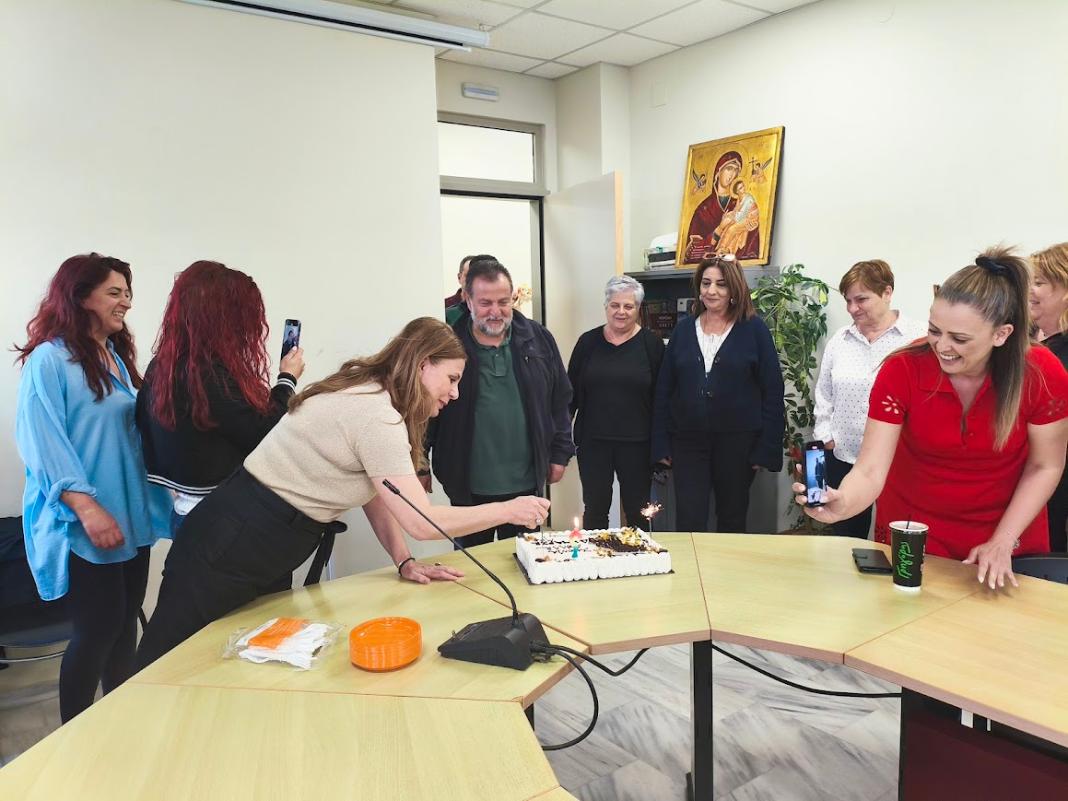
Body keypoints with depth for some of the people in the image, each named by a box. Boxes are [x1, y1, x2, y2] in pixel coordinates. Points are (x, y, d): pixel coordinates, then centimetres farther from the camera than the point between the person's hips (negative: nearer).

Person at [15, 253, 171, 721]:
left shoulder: (117, 357, 14)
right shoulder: (49, 359, -10)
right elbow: (42, 441, -17)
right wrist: (86, 506, -24)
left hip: (131, 517, 7)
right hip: (84, 525, -7)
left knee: (125, 622, 13)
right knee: (99, 628, -2)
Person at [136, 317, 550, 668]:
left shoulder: (367, 395, 6)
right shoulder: (376, 414, -24)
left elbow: (374, 493, 9)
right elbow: (422, 521, -23)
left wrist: (404, 561, -1)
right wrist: (508, 510, -14)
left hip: (271, 551, 10)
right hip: (233, 543, -10)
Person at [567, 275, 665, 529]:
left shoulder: (651, 344, -3)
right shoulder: (588, 342, 2)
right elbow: (571, 392, 7)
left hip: (637, 444, -1)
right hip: (593, 442, 1)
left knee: (637, 512, 11)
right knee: (595, 510, 11)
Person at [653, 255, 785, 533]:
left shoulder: (754, 329, -1)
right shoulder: (684, 328, 7)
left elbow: (772, 391, -3)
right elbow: (664, 389, 7)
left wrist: (767, 448, -8)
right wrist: (661, 444, 1)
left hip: (738, 442, -1)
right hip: (687, 441, 2)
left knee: (732, 520, 12)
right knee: (688, 524, 0)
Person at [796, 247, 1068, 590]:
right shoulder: (901, 370, -24)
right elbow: (870, 469, -27)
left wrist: (1002, 543, -14)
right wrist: (841, 504, -48)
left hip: (1007, 534, 1)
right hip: (912, 534, 0)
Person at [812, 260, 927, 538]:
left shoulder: (918, 337, -8)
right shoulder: (839, 340, 9)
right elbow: (823, 395, 15)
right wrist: (826, 437, 9)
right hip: (843, 458, 5)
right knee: (846, 538, 15)